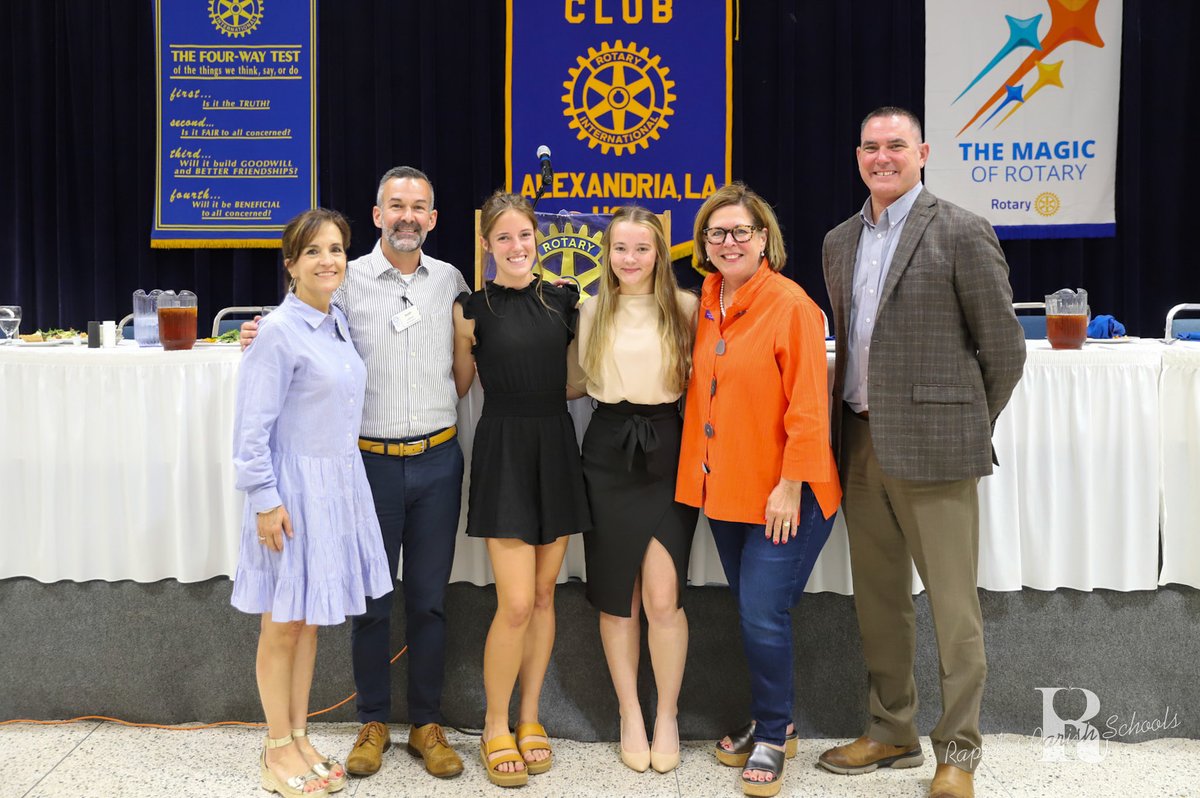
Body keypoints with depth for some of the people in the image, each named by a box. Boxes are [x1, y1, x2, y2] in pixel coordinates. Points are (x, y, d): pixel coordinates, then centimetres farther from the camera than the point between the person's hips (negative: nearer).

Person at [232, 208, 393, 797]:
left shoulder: (339, 322, 7)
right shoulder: (279, 333, -16)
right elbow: (253, 427, -16)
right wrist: (265, 500, -18)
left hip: (338, 485, 7)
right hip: (293, 488, -7)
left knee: (310, 621, 16)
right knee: (282, 626, 6)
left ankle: (299, 739, 29)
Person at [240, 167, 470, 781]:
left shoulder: (450, 281, 6)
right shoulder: (347, 281, -2)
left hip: (438, 459, 2)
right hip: (370, 460, -2)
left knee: (429, 598, 10)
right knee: (370, 599, 8)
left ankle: (427, 724, 23)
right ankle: (373, 723, 25)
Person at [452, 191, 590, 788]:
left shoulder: (563, 301, 6)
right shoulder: (473, 309, -3)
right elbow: (459, 385, 6)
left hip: (557, 448, 4)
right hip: (503, 451, -4)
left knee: (544, 595, 10)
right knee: (516, 602, -8)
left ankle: (530, 719, 25)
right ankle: (495, 728, 12)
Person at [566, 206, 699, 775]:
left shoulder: (685, 308, 1)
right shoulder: (591, 310, 7)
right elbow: (577, 380, 14)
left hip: (667, 453, -2)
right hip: (608, 454, 2)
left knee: (663, 598, -9)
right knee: (616, 598, 7)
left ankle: (667, 715, 13)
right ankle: (630, 715, 23)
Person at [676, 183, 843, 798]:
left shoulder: (791, 306, -13)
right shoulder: (708, 302, 8)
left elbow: (807, 408, -16)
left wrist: (790, 486, -17)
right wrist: (709, 474, 10)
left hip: (782, 496, -7)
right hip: (727, 489, 7)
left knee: (764, 617, -5)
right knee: (750, 613, 16)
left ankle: (772, 737, 16)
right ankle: (768, 721, 34)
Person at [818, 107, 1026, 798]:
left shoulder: (962, 234, -7)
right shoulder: (841, 241, 13)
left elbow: (1005, 347, -4)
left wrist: (970, 427, 2)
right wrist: (850, 422, 14)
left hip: (933, 448, -6)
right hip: (862, 446, 6)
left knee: (952, 607, 1)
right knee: (879, 601, 14)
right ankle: (892, 732, 29)